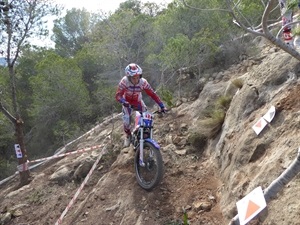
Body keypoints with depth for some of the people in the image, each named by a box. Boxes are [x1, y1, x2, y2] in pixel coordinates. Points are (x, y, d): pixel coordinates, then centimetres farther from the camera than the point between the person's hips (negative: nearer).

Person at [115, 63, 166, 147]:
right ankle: (128, 135, 18)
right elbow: (118, 95, -35)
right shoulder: (124, 81, -31)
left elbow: (152, 94, -24)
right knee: (126, 122, -15)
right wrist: (124, 102, -56)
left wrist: (162, 106, -29)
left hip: (138, 102, 2)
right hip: (127, 103, -1)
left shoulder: (143, 82, -28)